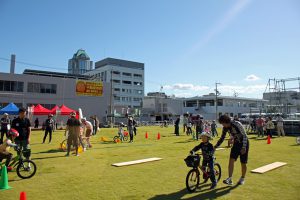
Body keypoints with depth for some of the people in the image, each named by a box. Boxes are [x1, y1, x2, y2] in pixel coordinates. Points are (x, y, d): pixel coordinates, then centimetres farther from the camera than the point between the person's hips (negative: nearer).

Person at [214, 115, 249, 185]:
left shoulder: (237, 124, -25)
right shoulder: (225, 128, -6)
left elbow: (244, 136, -22)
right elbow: (222, 138, 5)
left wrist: (244, 147, -28)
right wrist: (215, 147, -1)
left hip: (244, 143, -5)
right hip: (236, 144, 5)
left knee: (243, 163, 3)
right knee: (231, 160, -12)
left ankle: (242, 178, 25)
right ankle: (229, 179, -13)